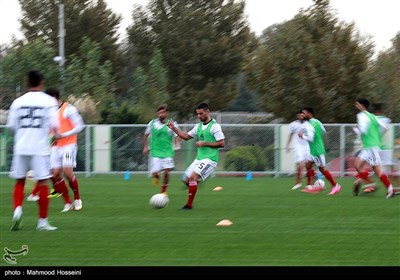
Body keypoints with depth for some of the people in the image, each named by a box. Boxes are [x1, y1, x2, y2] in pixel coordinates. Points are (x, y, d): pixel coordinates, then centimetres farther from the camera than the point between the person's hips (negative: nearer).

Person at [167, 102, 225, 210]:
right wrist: (173, 128, 11)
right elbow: (186, 136, 21)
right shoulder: (199, 126, 13)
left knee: (193, 177, -22)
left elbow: (221, 143, -14)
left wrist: (204, 143, -14)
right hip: (199, 158, 8)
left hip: (209, 159, -8)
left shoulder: (215, 126, -10)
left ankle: (189, 204, -16)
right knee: (187, 180, 2)